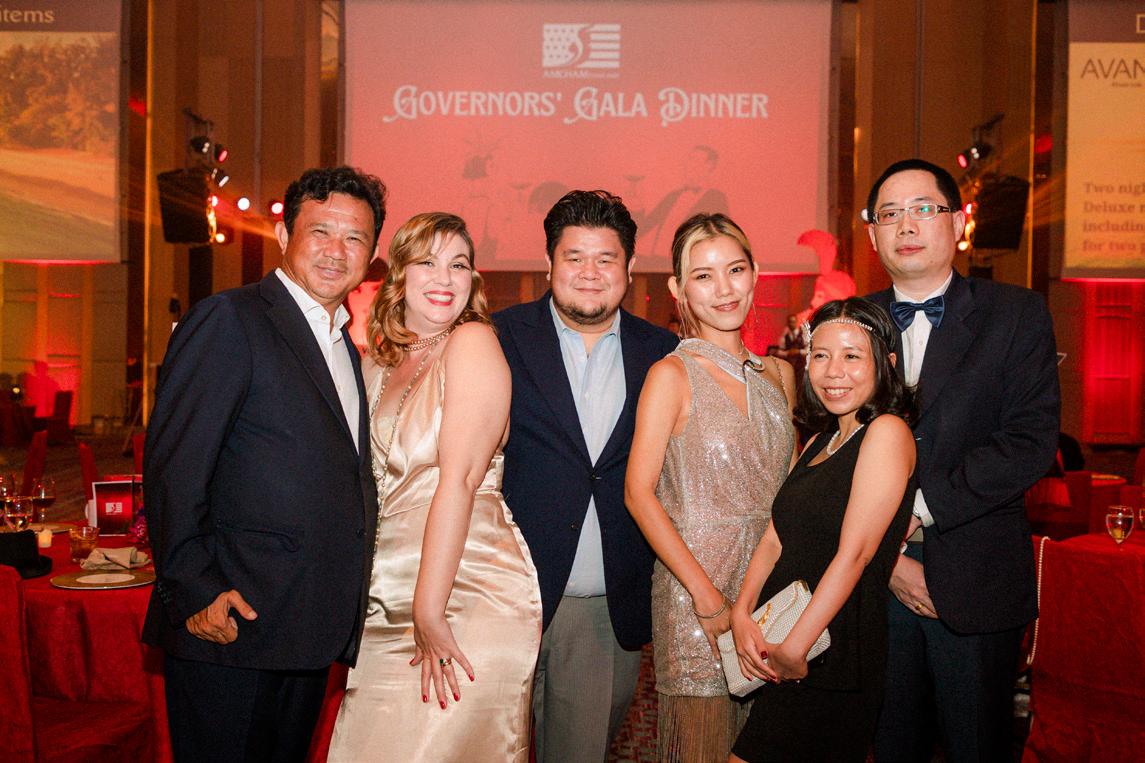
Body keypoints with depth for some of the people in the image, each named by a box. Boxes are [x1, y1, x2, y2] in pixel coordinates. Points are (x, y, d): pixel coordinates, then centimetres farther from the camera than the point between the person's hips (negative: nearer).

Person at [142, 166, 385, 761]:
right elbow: (172, 467, -15)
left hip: (311, 632, 8)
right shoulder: (228, 321, -9)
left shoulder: (346, 343, 16)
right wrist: (193, 591, -20)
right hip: (229, 622, -8)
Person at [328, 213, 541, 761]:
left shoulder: (472, 343, -8)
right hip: (386, 602, 6)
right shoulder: (377, 368, 13)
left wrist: (430, 611, -18)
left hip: (468, 597, -6)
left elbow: (460, 478, -15)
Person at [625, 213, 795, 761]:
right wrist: (707, 594, -17)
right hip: (693, 586, -5)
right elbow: (639, 493, -13)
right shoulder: (672, 375, -7)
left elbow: (788, 484, 15)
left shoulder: (778, 374, 9)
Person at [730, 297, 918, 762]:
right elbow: (775, 538, 9)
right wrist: (741, 615, -7)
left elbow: (854, 553, -18)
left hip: (833, 655, -7)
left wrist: (794, 648, -18)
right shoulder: (819, 442, 14)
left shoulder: (887, 431, -12)